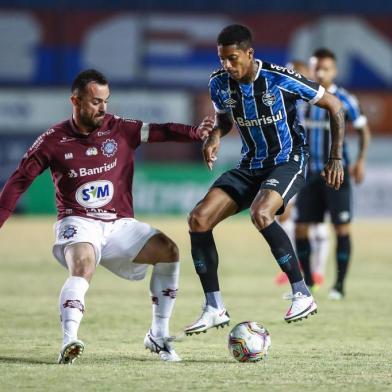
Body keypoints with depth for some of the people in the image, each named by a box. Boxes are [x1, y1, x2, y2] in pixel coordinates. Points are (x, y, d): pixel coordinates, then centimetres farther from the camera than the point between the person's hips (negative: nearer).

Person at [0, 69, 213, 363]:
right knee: (84, 266, -34)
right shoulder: (53, 140, 0)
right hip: (78, 223, -3)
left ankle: (158, 336, -6)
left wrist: (195, 132, -26)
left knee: (168, 250, -16)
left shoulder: (120, 129, 3)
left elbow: (160, 132, -7)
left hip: (119, 224, 3)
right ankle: (69, 343, -46)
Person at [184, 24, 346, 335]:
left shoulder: (281, 79, -19)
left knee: (260, 214, -35)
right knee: (199, 219, -11)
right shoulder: (219, 83, -5)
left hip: (288, 161, -6)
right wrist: (215, 136, -6)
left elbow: (334, 106, -8)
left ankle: (303, 295, -21)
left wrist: (336, 158, -8)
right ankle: (215, 309, -1)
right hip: (250, 166, 6)